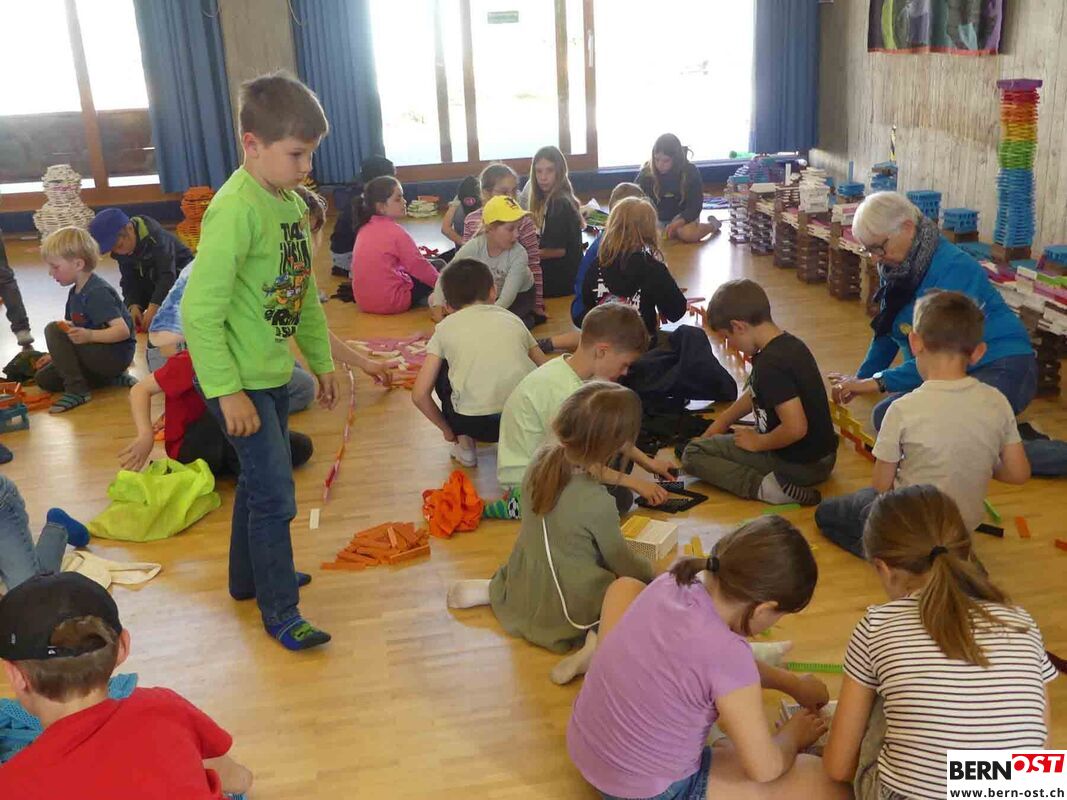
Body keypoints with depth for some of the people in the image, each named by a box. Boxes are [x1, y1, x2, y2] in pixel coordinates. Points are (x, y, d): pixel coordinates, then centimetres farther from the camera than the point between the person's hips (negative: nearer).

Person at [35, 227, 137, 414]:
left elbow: (123, 330, -27)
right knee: (45, 379, 6)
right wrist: (56, 355, 8)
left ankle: (77, 389, -18)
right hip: (97, 354, 10)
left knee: (52, 330, -20)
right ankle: (112, 379, 5)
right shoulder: (75, 292, 11)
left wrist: (89, 335, -39)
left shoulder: (97, 292, -19)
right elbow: (73, 331, 17)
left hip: (116, 355, -10)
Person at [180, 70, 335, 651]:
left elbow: (305, 290, 15)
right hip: (238, 379, -9)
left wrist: (321, 360, 17)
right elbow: (200, 313, -25)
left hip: (275, 370, 9)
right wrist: (228, 392, -24)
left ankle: (250, 576, 41)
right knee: (275, 494, -3)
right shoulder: (235, 211, -23)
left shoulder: (291, 202, 5)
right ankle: (280, 612, 13)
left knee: (258, 479, 22)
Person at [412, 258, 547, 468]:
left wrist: (447, 430, 23)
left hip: (475, 424, -2)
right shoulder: (512, 319, 20)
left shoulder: (446, 327, 14)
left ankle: (465, 443, 19)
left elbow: (419, 395, 7)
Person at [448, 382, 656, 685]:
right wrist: (654, 575, 8)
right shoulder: (598, 503, -26)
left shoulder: (541, 459, -10)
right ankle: (598, 643, -18)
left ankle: (490, 590, 17)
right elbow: (621, 562, -9)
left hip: (522, 593, 6)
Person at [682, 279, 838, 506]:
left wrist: (758, 442, -15)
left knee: (693, 453, -5)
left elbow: (795, 427, -32)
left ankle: (764, 487, -19)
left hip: (800, 466, -10)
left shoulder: (771, 364, -27)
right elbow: (754, 393, 21)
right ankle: (775, 482, 12)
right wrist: (722, 422, 25)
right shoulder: (790, 343, 4)